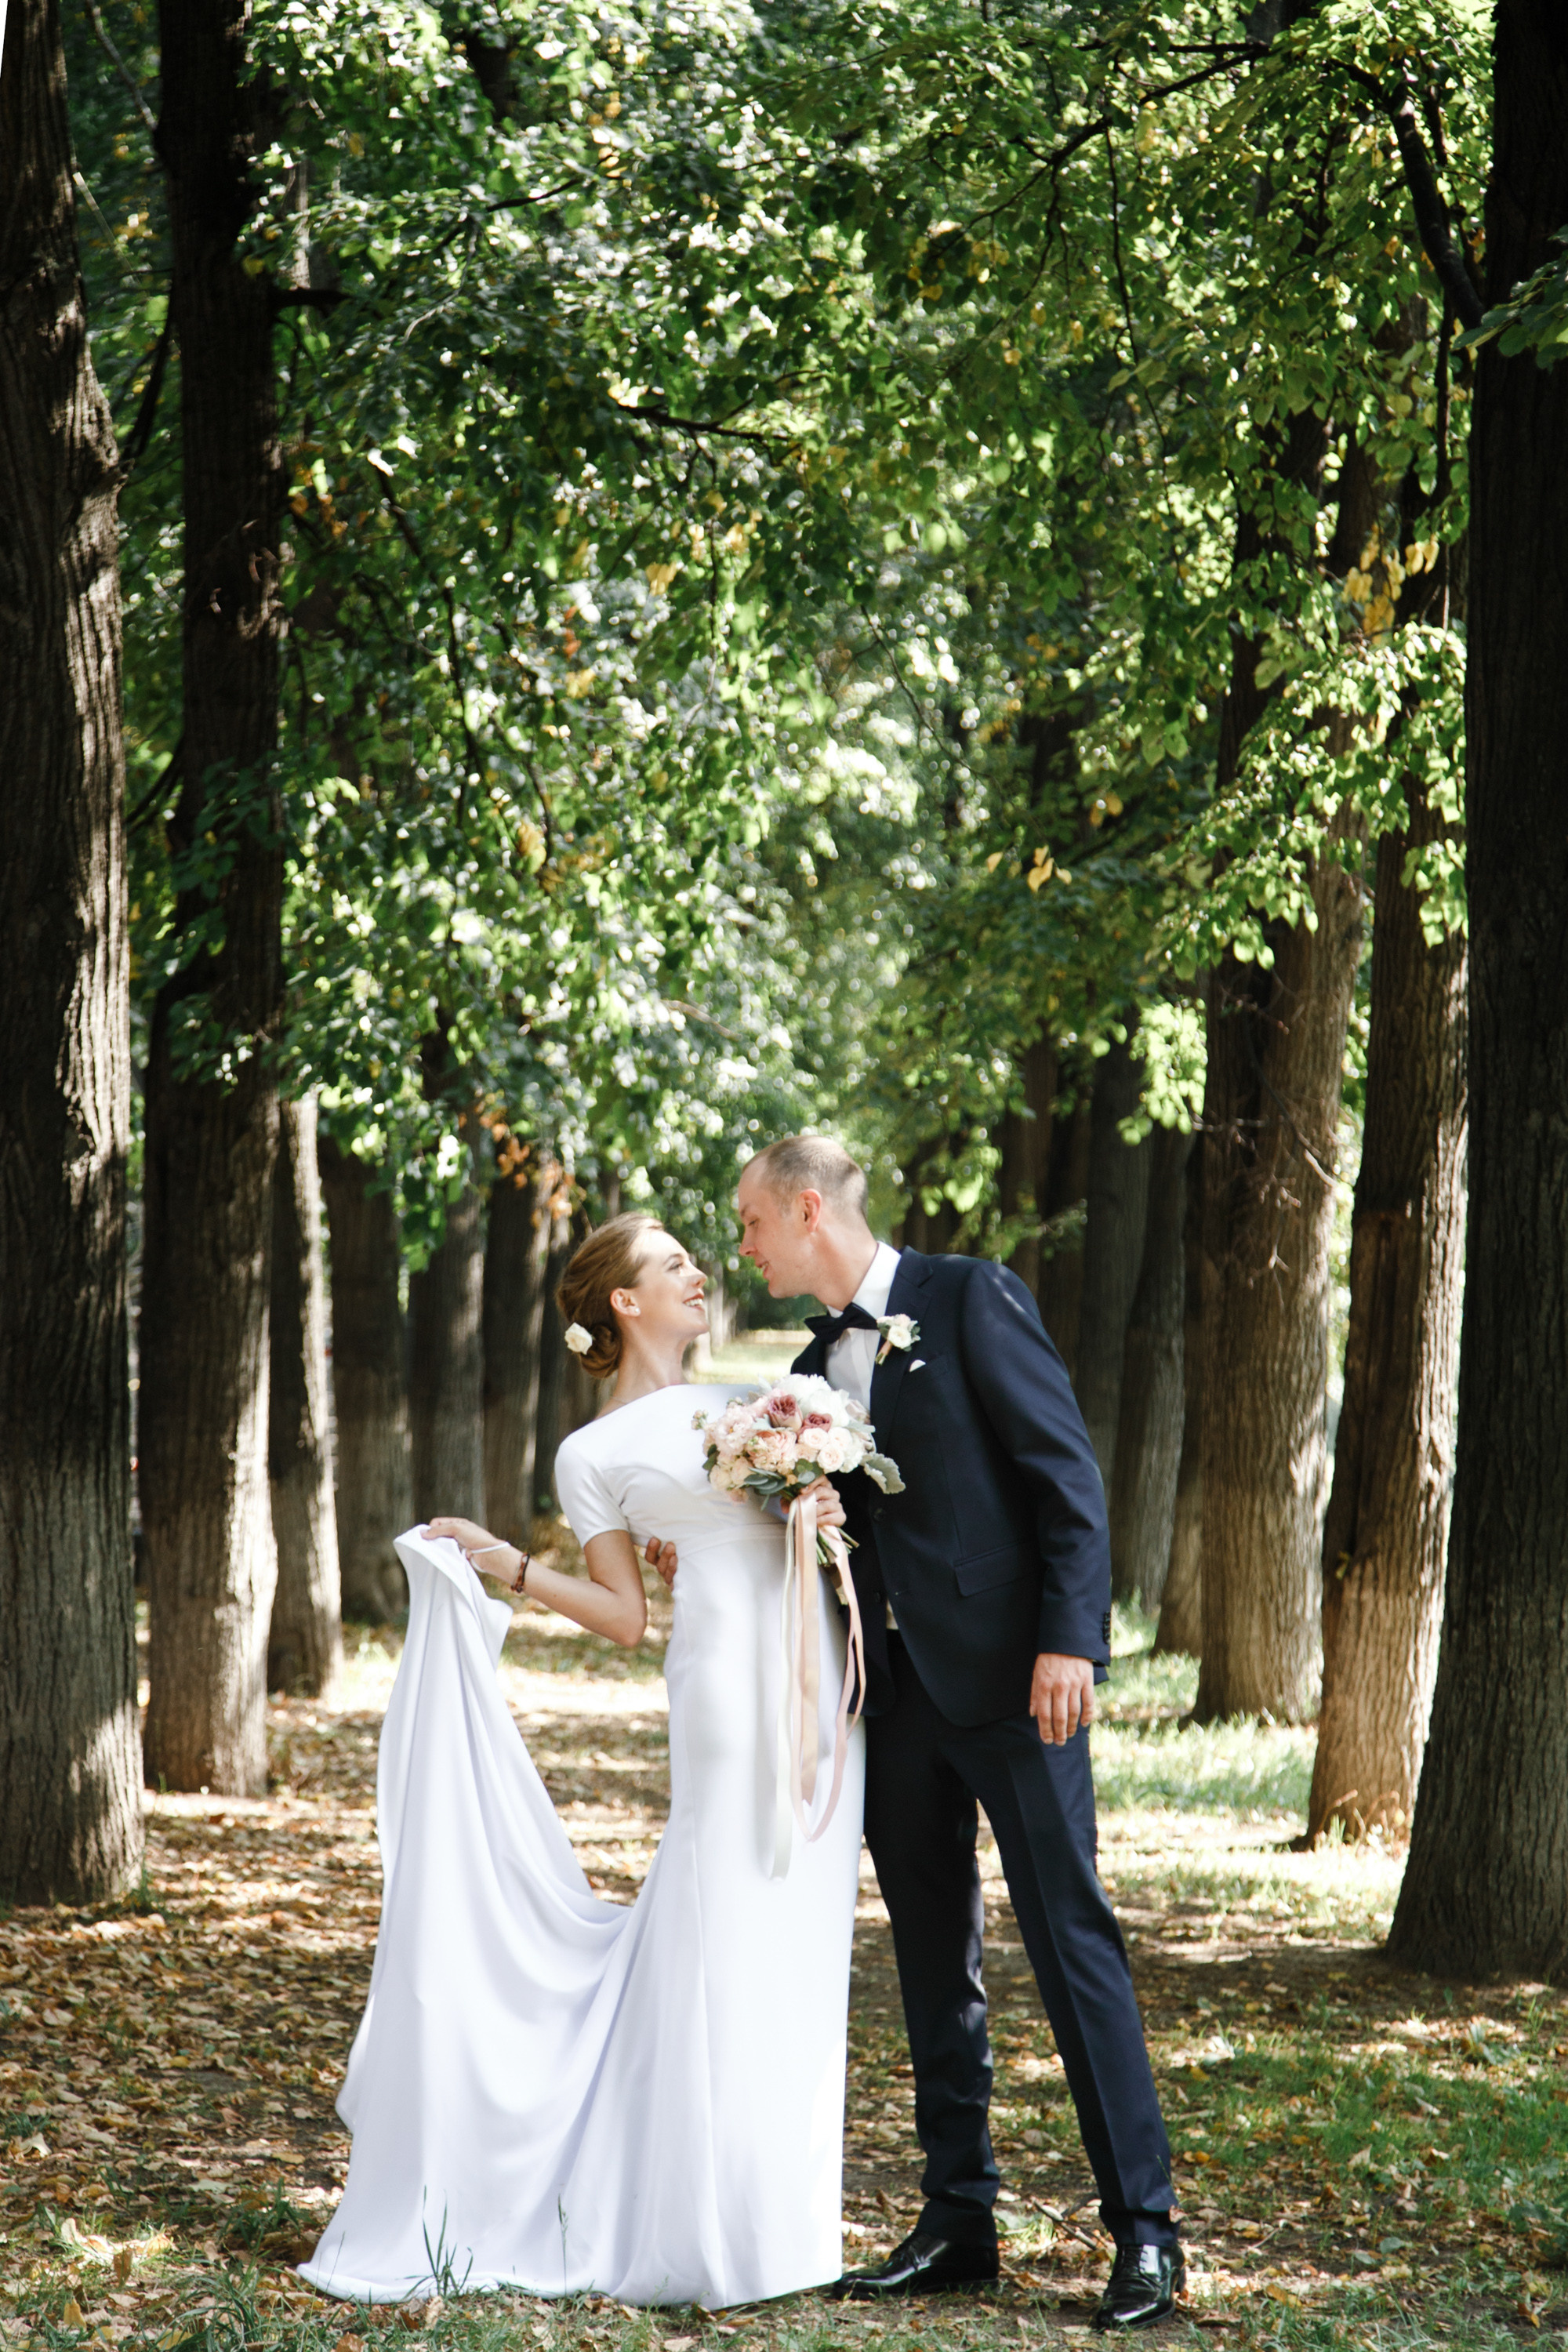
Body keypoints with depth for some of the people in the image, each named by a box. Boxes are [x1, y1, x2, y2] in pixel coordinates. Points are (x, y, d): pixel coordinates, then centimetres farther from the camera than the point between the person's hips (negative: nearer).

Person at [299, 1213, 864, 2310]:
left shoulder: (747, 1402, 19)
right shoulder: (593, 1455, 5)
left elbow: (822, 1500, 19)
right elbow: (626, 1613, 5)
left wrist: (828, 1517, -3)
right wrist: (504, 1565, -3)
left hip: (821, 1675, 5)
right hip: (727, 1684, -5)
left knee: (797, 1948, 5)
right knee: (728, 1943, -7)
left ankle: (780, 2211, 12)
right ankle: (717, 2226, -1)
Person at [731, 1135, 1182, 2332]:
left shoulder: (972, 1299, -5)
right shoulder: (817, 1367, 16)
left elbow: (1068, 1472, -10)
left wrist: (1070, 1639, -17)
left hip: (1009, 1678, -7)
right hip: (896, 1691, 7)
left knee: (1072, 1935, -7)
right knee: (933, 1958, 10)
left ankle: (1144, 2228, -5)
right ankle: (959, 2219, 17)